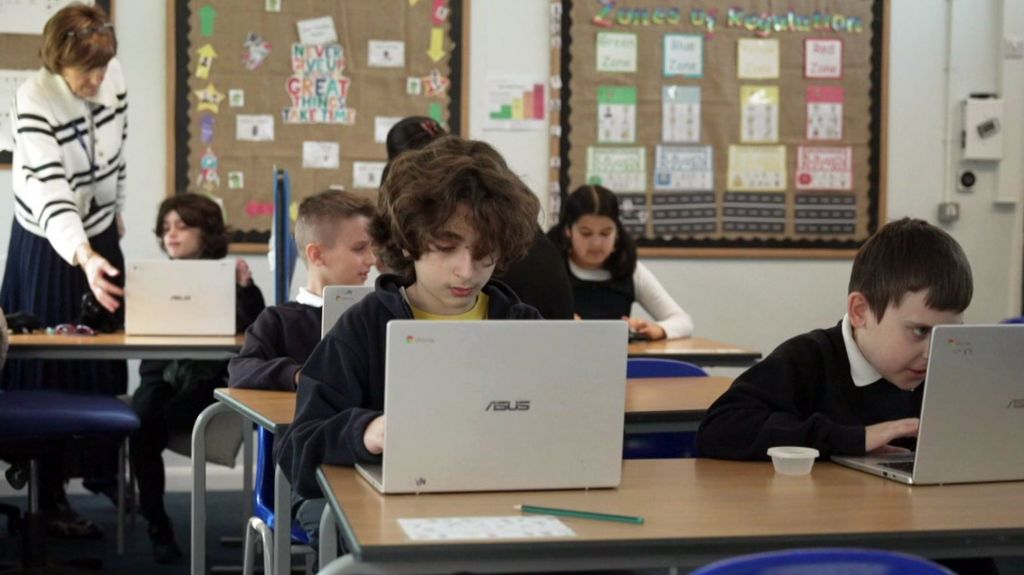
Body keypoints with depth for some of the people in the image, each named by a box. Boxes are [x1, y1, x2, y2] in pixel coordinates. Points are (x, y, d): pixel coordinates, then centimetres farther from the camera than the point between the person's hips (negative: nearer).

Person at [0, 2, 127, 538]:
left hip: (101, 236, 6)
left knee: (107, 360, 15)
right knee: (51, 369, 0)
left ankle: (103, 469, 32)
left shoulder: (113, 78, -10)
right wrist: (84, 257, -51)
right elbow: (50, 192, -37)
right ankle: (52, 498, 12)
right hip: (50, 245, -6)